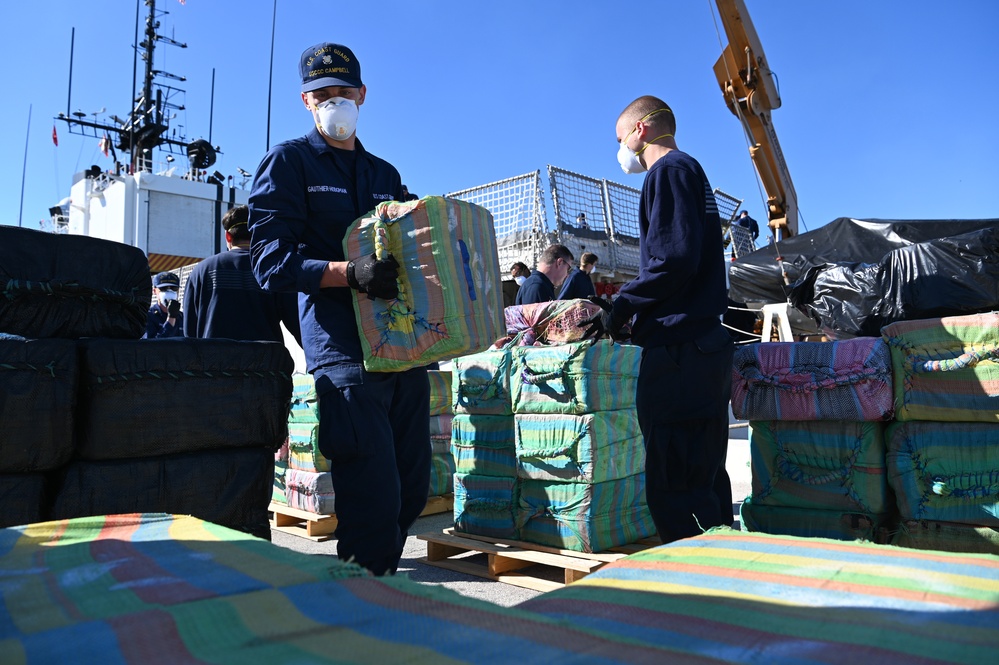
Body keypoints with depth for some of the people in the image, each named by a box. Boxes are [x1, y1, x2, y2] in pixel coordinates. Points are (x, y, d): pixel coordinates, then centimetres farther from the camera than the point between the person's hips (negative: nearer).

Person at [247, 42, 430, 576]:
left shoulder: (385, 174, 23)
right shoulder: (288, 161, 5)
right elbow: (271, 261, -7)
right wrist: (347, 273, -23)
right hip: (344, 347, -6)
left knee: (412, 492, 11)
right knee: (374, 499, -12)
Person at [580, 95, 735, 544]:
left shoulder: (669, 170, -5)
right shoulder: (690, 171, 25)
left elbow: (674, 261, -18)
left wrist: (618, 309, -8)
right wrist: (624, 311, 18)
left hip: (677, 350, -11)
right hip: (705, 343, 11)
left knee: (674, 488, -7)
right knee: (704, 479, 16)